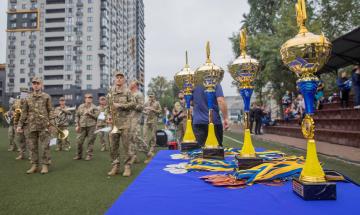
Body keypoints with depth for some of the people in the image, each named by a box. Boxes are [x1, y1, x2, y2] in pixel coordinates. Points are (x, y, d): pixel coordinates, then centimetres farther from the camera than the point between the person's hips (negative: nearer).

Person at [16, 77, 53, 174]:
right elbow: (24, 113, 13)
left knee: (45, 146, -2)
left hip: (44, 126, -3)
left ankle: (45, 165, 6)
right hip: (31, 126, 4)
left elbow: (50, 111, 1)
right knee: (33, 147, 8)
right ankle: (34, 165, 18)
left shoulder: (46, 97, 3)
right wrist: (20, 125, 8)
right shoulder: (28, 98, 11)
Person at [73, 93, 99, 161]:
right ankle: (78, 155, 19)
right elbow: (77, 116, 13)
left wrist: (89, 113, -15)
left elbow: (97, 116, -6)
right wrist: (77, 125, 6)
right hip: (82, 127, 3)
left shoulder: (94, 107, 3)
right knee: (79, 141, 2)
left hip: (91, 127, -3)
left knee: (90, 141, 1)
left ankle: (89, 155, 14)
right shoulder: (81, 106, 11)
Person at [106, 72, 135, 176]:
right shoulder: (110, 92, 13)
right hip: (114, 122, 5)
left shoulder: (127, 91, -1)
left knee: (126, 144, -3)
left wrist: (120, 105, -15)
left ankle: (127, 167, 5)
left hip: (125, 122, -5)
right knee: (113, 145, 7)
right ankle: (115, 166, 18)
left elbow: (133, 104, -8)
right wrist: (108, 115, 7)